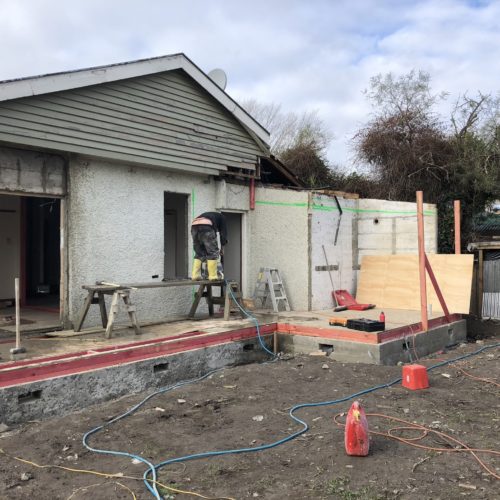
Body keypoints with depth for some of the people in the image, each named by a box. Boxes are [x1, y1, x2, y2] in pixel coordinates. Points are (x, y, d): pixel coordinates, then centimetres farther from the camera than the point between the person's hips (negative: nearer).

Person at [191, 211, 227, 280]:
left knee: (199, 253, 16)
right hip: (206, 227, -6)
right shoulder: (221, 217, 32)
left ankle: (195, 275, 9)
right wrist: (222, 247, 24)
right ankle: (213, 276, 0)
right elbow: (223, 232, 18)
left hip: (194, 226, 6)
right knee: (213, 252, 4)